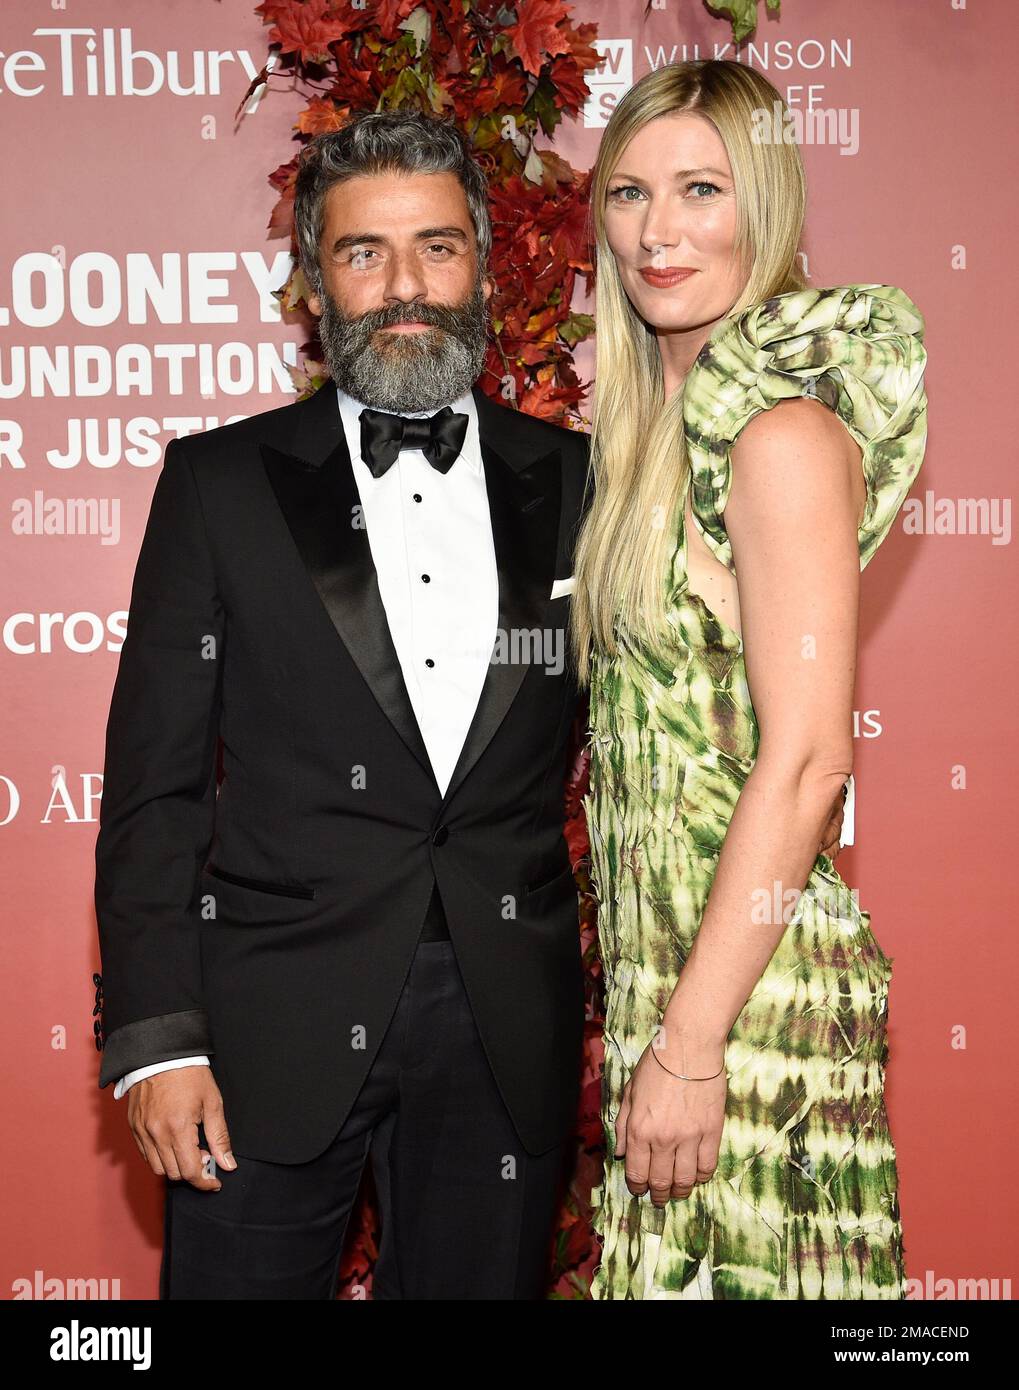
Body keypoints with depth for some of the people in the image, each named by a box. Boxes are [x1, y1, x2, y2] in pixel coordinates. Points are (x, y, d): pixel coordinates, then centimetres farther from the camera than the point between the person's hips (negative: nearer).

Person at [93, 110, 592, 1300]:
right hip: (273, 1035, -1)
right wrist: (154, 1034, -8)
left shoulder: (573, 483, 6)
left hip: (507, 1036, 2)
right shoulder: (219, 481, 2)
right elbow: (155, 782, -1)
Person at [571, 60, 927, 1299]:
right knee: (668, 1260, 18)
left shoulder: (782, 431, -14)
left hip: (751, 982, -8)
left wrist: (690, 1043, -19)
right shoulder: (659, 420, 12)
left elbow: (806, 758, -20)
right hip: (656, 958, 8)